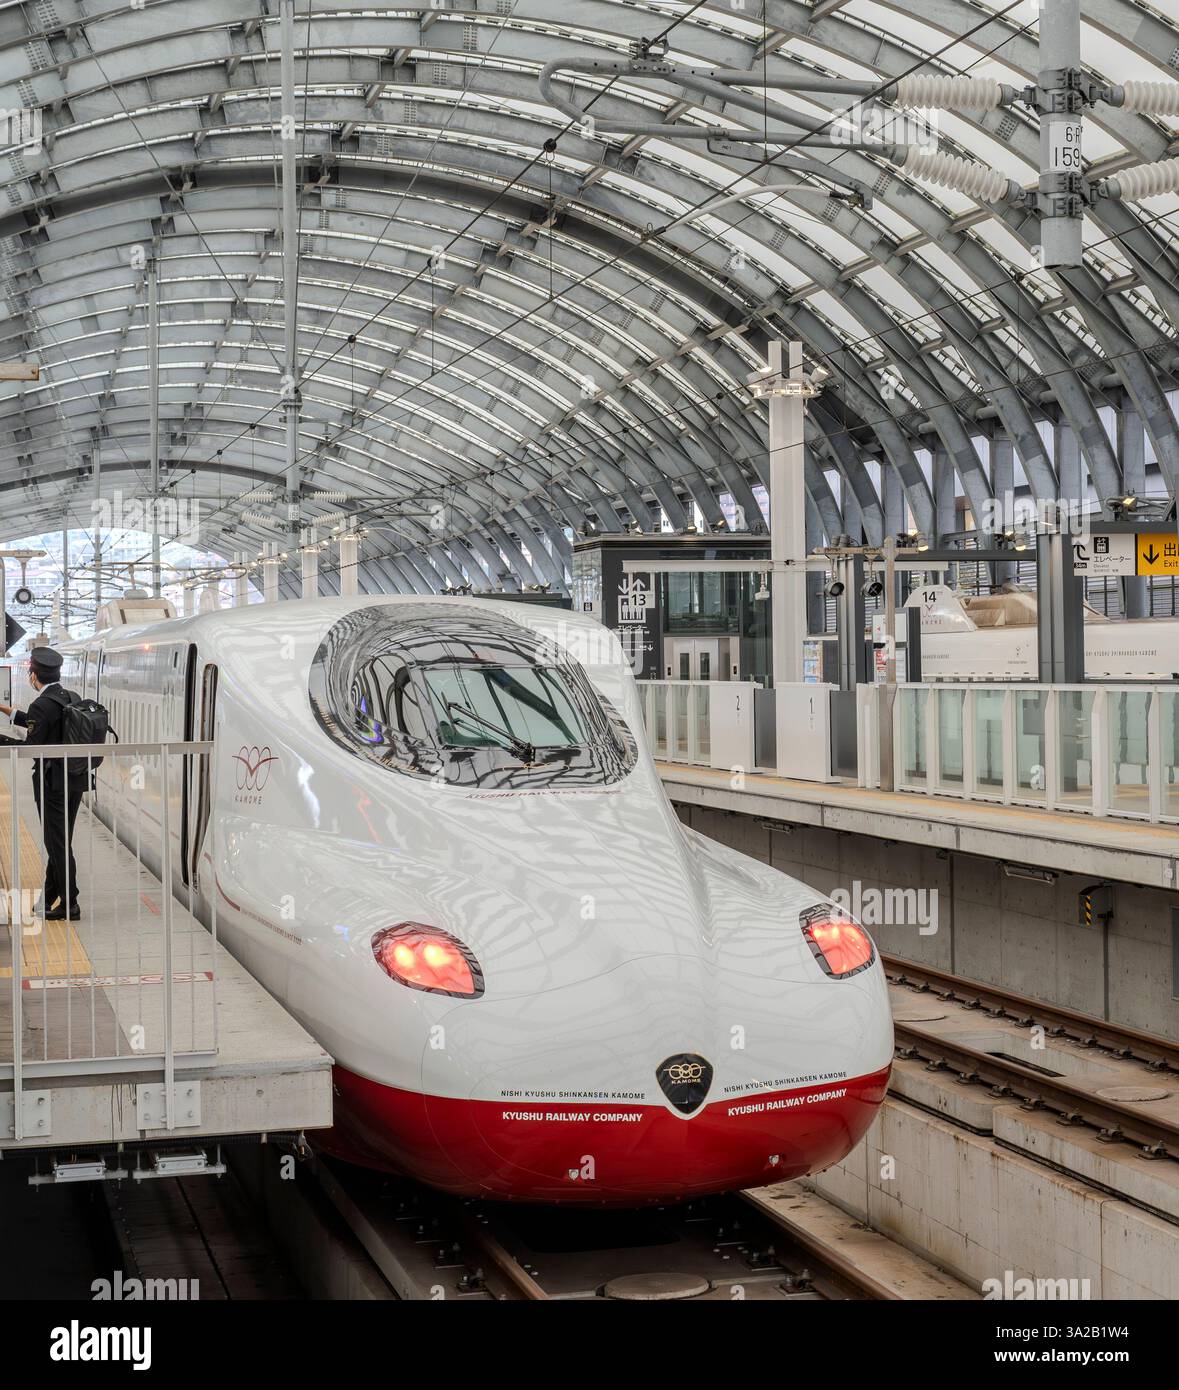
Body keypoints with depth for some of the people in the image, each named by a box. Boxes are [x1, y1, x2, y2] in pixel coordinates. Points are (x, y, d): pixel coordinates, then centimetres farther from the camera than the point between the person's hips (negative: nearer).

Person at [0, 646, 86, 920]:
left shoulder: (42, 705, -19)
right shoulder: (72, 698, 7)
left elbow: (31, 746, -18)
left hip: (52, 783, -8)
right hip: (75, 780, 8)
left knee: (58, 844, 0)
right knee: (60, 842, 17)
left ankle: (69, 906, 5)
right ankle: (51, 899, 29)